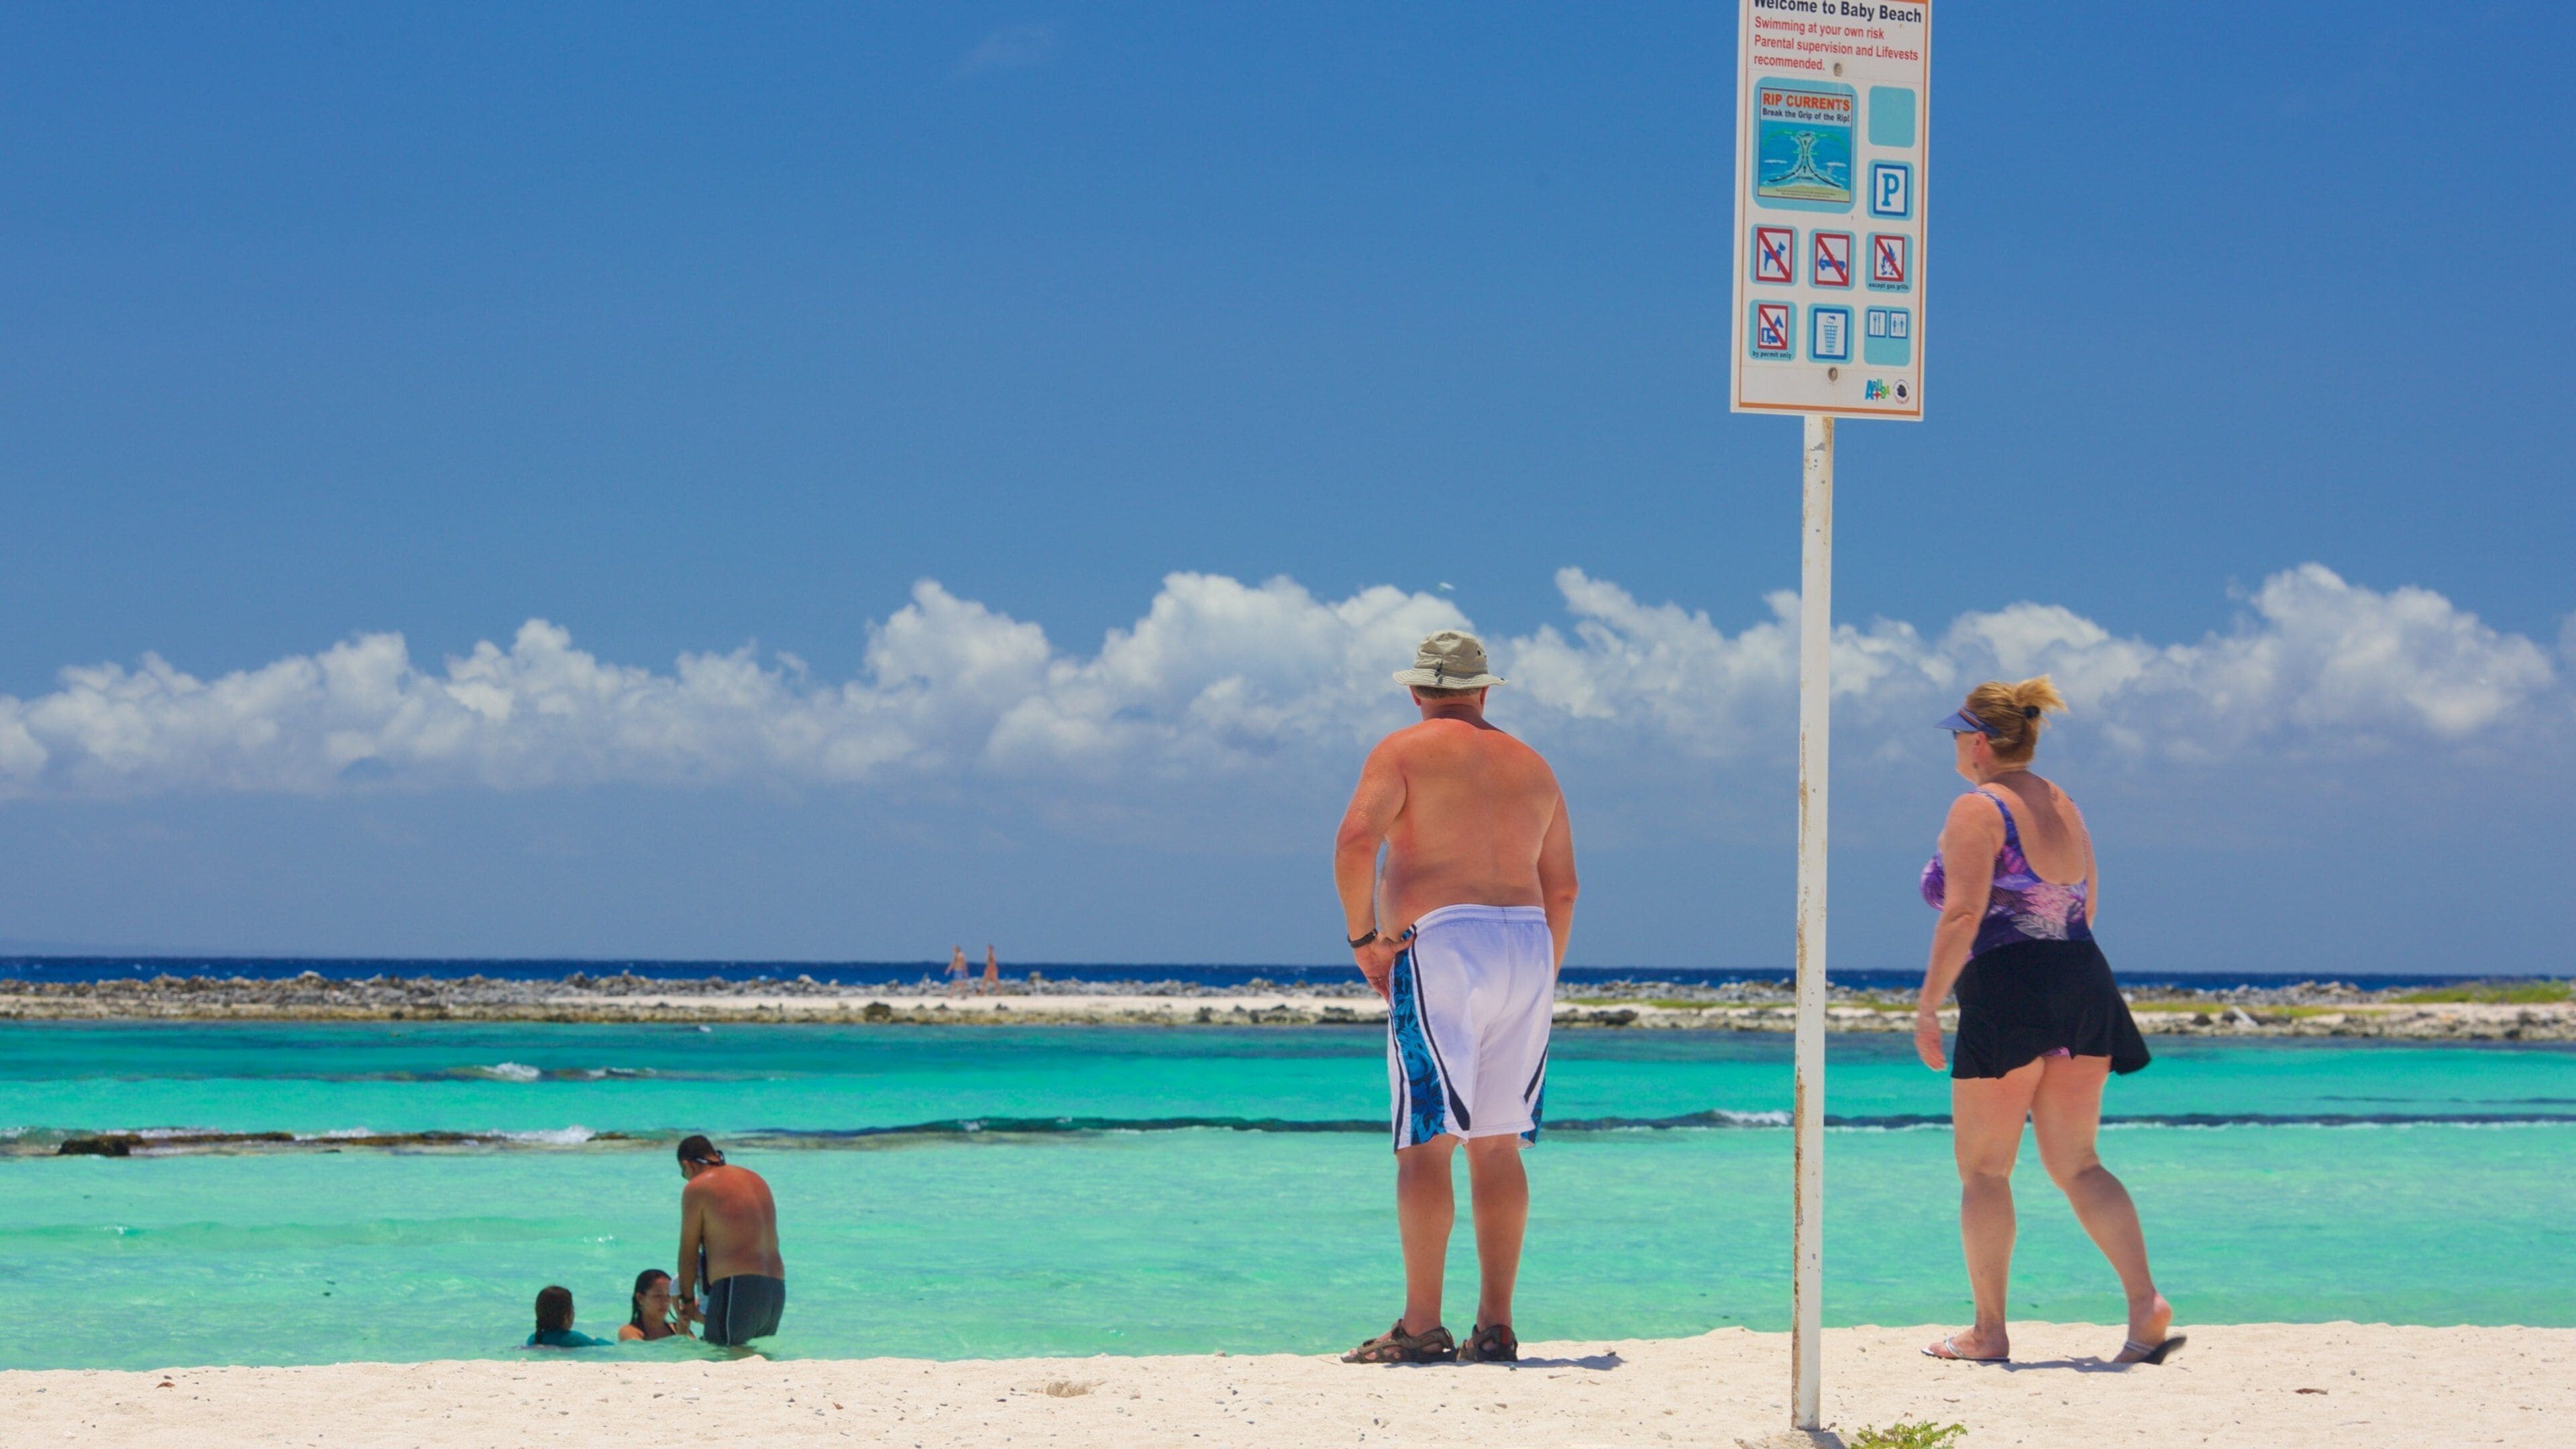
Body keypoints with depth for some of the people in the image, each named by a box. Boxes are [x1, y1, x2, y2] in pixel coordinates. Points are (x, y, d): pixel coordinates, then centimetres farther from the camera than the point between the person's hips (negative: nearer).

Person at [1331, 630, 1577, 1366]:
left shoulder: (1404, 750, 2)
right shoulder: (1532, 766, 18)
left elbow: (1354, 842, -14)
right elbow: (1563, 887, 18)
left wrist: (1364, 936, -6)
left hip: (1438, 946, -5)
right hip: (1526, 946, 5)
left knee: (1427, 1141, -7)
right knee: (1497, 1143, 8)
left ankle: (1421, 1327, -11)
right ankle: (1495, 1326, 5)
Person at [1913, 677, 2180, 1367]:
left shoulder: (1977, 811, -8)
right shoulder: (2064, 808, 17)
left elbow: (1963, 915, -18)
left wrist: (1927, 1005, -16)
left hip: (2008, 993, -8)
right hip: (2083, 982, 8)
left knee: (1984, 1169, 3)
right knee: (2076, 1163, 8)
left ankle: (1989, 1331, 4)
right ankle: (2146, 1303, -9)